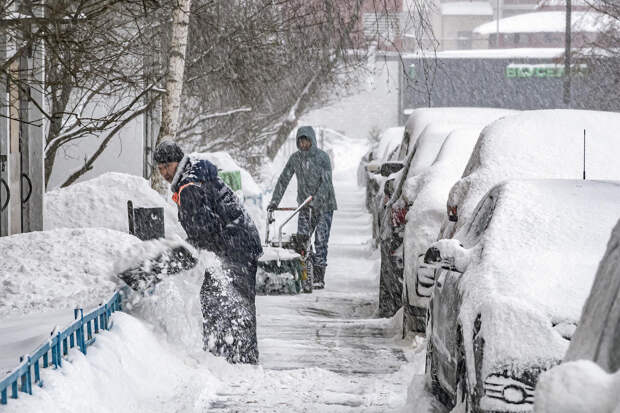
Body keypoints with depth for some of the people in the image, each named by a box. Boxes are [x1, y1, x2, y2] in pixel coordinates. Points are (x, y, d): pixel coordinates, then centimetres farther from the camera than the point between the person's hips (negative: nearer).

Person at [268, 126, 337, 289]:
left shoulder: (322, 157, -11)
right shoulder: (295, 158, 3)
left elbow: (326, 182, -19)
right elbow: (284, 179, 4)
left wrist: (316, 201, -30)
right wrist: (275, 201, -3)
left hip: (324, 204, -4)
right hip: (305, 205, 4)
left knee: (320, 240, -9)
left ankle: (319, 277, -6)